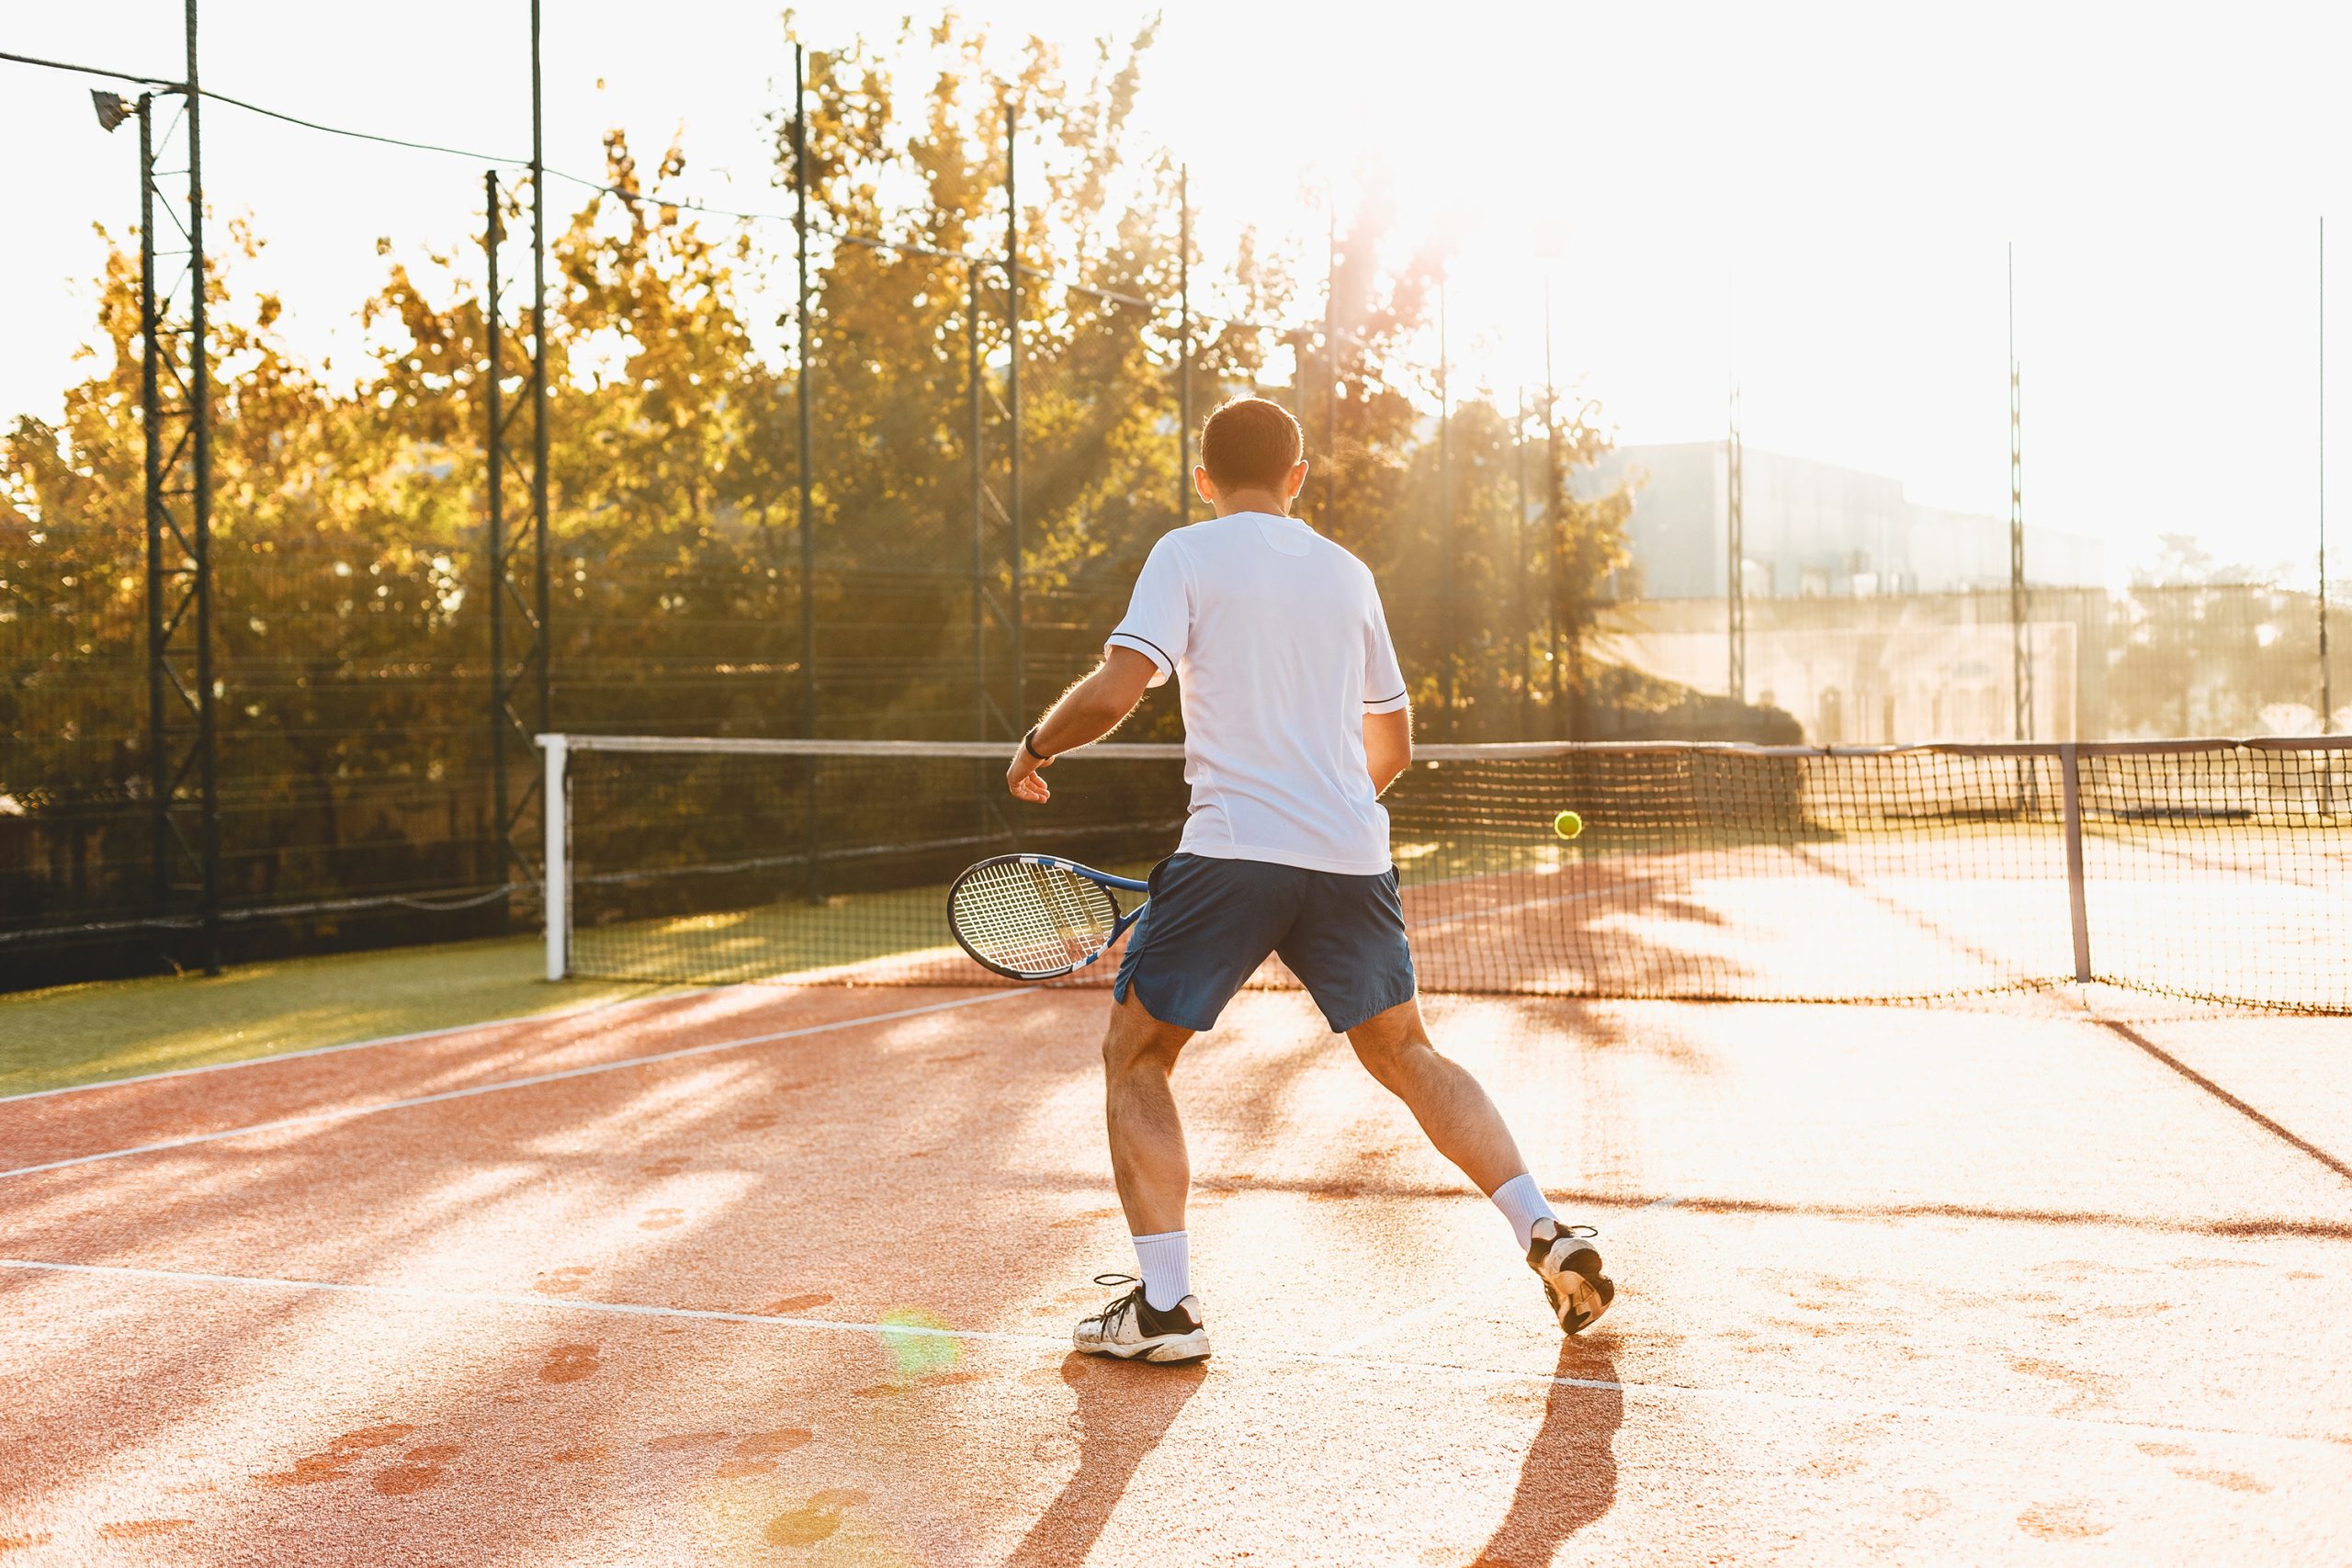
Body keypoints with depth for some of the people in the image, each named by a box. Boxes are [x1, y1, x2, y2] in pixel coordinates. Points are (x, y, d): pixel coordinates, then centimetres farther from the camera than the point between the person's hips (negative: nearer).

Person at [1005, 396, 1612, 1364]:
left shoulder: (1187, 555, 3)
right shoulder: (1348, 573, 17)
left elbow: (1114, 692, -10)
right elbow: (1392, 747, 22)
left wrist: (1037, 747, 8)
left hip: (1232, 850, -4)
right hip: (1353, 856, 5)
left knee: (1133, 1059, 10)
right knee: (1405, 1055, 22)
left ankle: (1164, 1304, 1)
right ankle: (1547, 1233, 12)